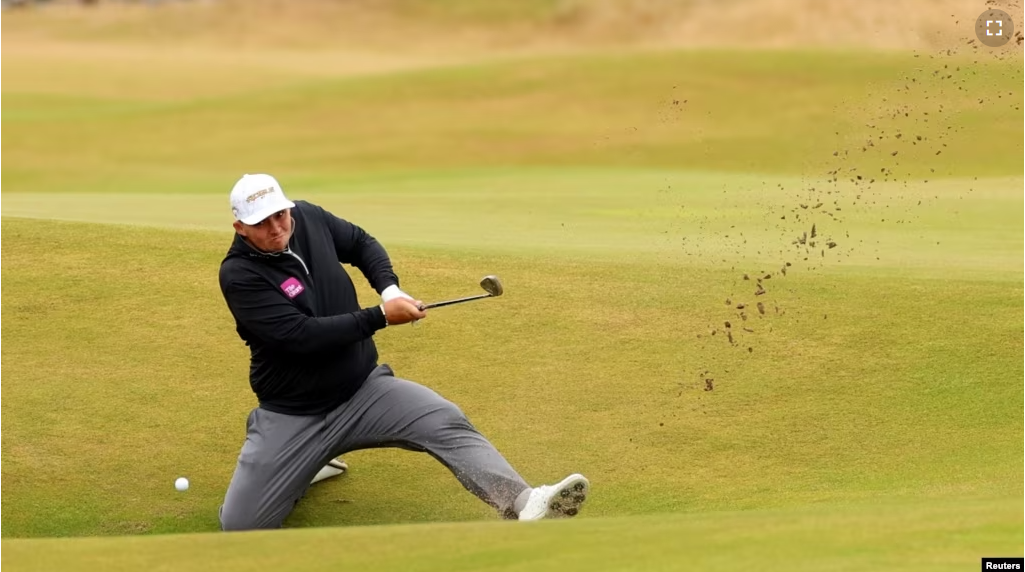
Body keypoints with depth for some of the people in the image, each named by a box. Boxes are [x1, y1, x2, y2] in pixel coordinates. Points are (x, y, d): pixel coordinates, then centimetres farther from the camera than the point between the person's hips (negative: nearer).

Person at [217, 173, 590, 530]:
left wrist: (389, 288, -5)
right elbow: (302, 334, -27)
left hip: (364, 389, 3)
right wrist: (381, 317, -25)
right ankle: (306, 461, 21)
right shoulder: (239, 275, -19)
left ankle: (524, 505, -38)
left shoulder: (308, 218, -3)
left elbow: (362, 244, 16)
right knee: (240, 524, -9)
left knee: (446, 422, -23)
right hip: (294, 415, -3)